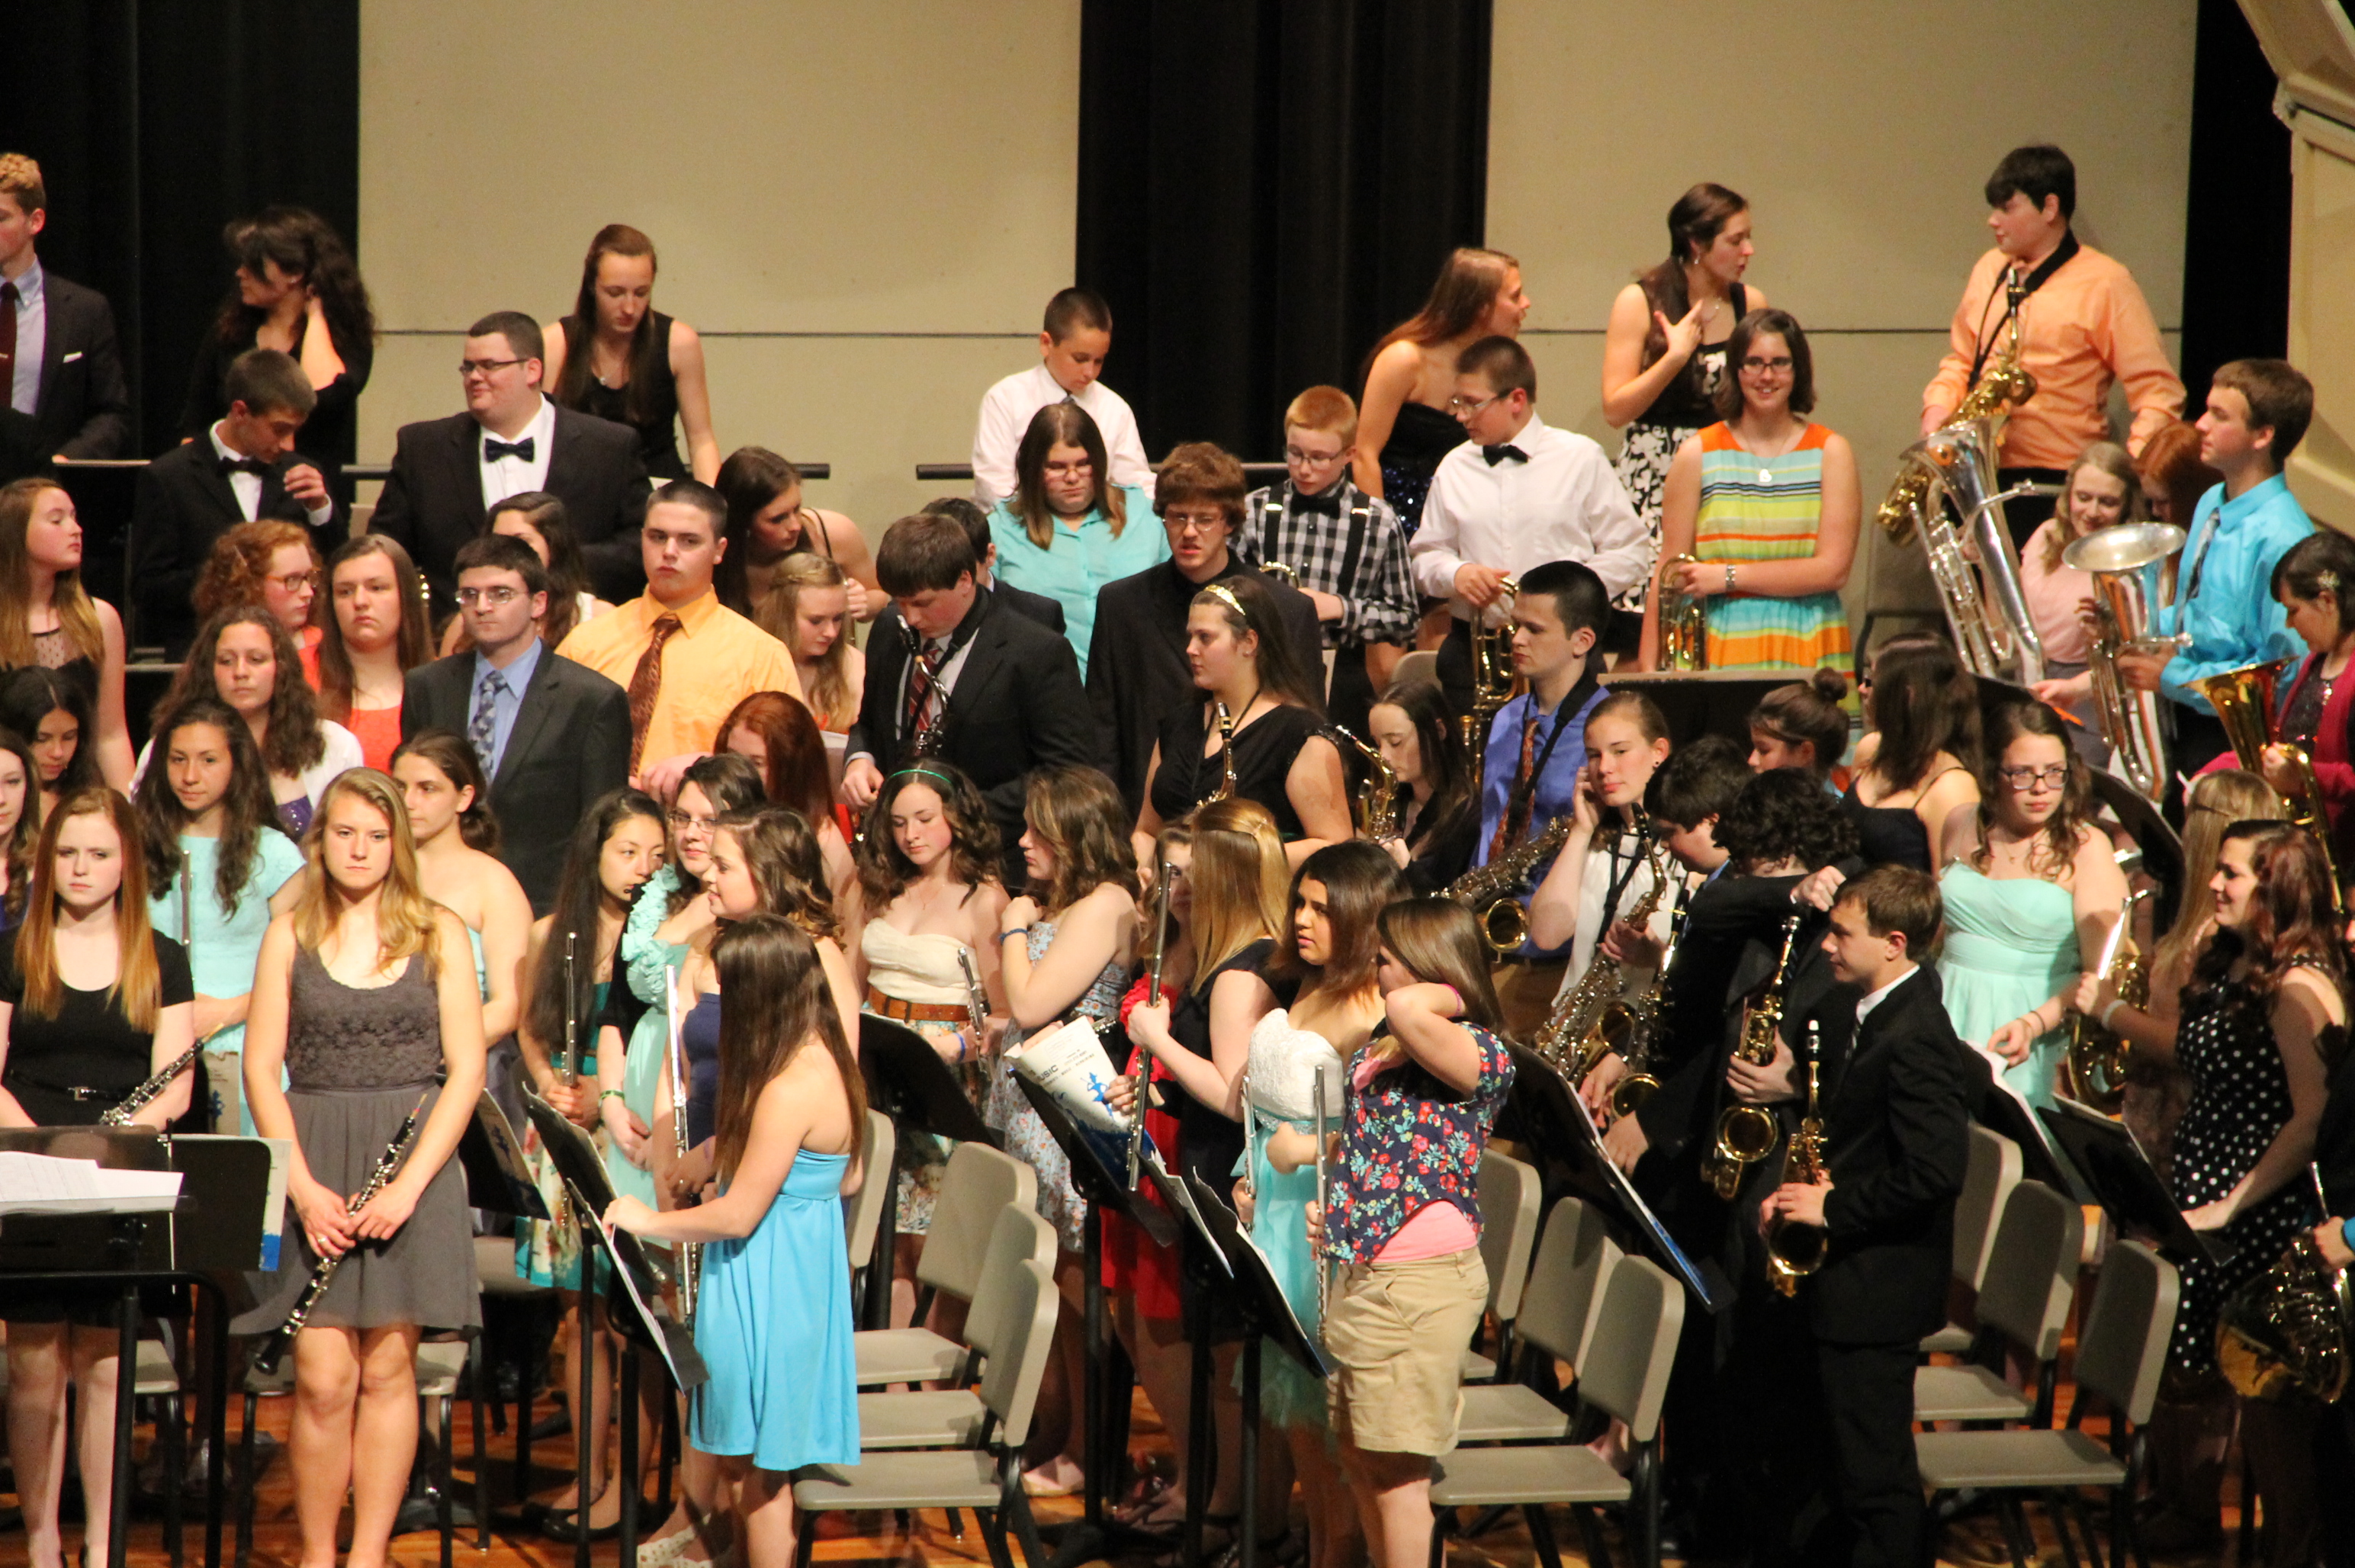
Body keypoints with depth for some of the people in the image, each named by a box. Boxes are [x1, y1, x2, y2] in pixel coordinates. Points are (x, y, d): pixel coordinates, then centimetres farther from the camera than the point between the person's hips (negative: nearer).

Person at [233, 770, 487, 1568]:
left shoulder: (438, 933, 5)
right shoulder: (291, 935, 6)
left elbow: (465, 1069, 1)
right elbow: (261, 1068, 3)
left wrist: (408, 1183, -9)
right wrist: (304, 1187, -9)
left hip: (414, 1160, 0)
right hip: (312, 1165, 0)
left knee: (387, 1368, 0)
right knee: (323, 1377, -5)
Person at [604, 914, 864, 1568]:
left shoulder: (790, 1090, -25)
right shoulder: (827, 1061, 5)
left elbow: (738, 1217, -23)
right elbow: (845, 1181, 17)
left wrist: (648, 1220, -8)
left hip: (767, 1290, -10)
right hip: (801, 1273, 10)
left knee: (756, 1468, 2)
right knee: (740, 1462, 17)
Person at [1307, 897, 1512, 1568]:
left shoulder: (1479, 1051, -14)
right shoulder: (1381, 1045, 14)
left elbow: (1406, 1010, -36)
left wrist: (1454, 996, -16)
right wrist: (1330, 1213, 11)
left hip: (1422, 1280, -9)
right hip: (1361, 1272, 9)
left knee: (1396, 1465, -4)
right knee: (1357, 1454, 15)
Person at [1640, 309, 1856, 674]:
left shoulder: (1831, 453, 6)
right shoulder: (1697, 455, 6)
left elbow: (1833, 569, -3)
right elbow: (1670, 575, 3)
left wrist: (1729, 576, -6)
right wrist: (1648, 669, -6)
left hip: (1810, 655, 0)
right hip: (1722, 651, 0)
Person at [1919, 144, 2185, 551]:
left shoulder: (2104, 285, -5)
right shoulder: (1988, 270, 15)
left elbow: (2159, 395, -8)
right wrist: (1938, 409, 7)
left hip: (2054, 489, -6)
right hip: (1976, 481, 6)